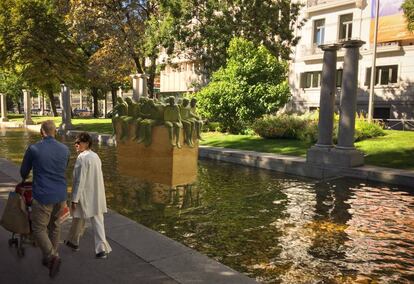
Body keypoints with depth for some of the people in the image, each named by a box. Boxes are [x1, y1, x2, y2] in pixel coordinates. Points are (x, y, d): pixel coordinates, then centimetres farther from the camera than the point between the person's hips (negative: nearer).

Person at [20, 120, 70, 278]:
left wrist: (24, 179, 31)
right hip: (60, 195, 4)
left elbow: (24, 172, 8)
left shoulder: (33, 149, -7)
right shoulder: (65, 150, 3)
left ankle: (52, 256, -10)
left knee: (39, 229, 7)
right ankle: (49, 258, 28)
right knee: (54, 226, 18)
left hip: (43, 196, -4)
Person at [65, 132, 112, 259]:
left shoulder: (82, 158, -16)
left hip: (84, 196, -6)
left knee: (78, 219, 16)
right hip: (97, 196, 6)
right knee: (97, 221, 5)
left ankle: (73, 241, 37)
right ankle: (101, 248, 1)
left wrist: (74, 199, -15)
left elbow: (80, 180, -19)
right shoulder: (95, 156, 8)